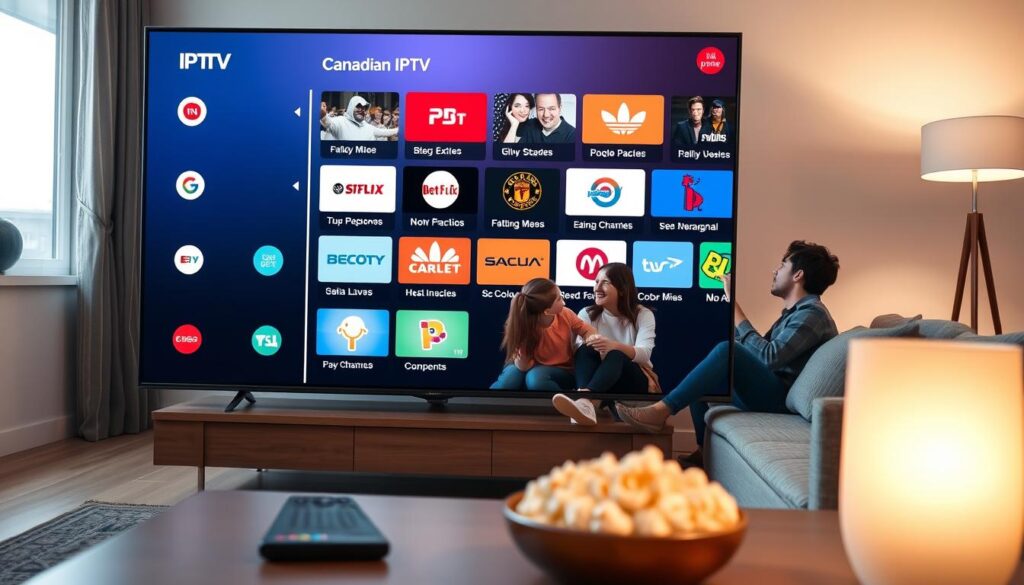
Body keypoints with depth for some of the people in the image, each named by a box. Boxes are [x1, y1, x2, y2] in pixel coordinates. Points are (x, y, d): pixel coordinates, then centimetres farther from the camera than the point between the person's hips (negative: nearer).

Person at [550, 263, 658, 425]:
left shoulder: (643, 315, 1)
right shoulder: (587, 314, 7)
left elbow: (644, 354, -16)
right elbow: (579, 349, -9)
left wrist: (614, 346, -37)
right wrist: (592, 349, -34)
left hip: (636, 381, -2)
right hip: (601, 378, 2)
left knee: (616, 355, -35)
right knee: (585, 349, -29)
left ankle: (584, 399, -62)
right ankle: (586, 406, -55)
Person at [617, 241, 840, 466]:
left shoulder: (812, 313, -11)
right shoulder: (795, 312, 21)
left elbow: (770, 357, -25)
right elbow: (759, 349, 12)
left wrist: (735, 310, -21)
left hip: (780, 399, -10)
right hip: (767, 395, 10)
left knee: (728, 350, -30)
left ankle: (660, 411, -31)